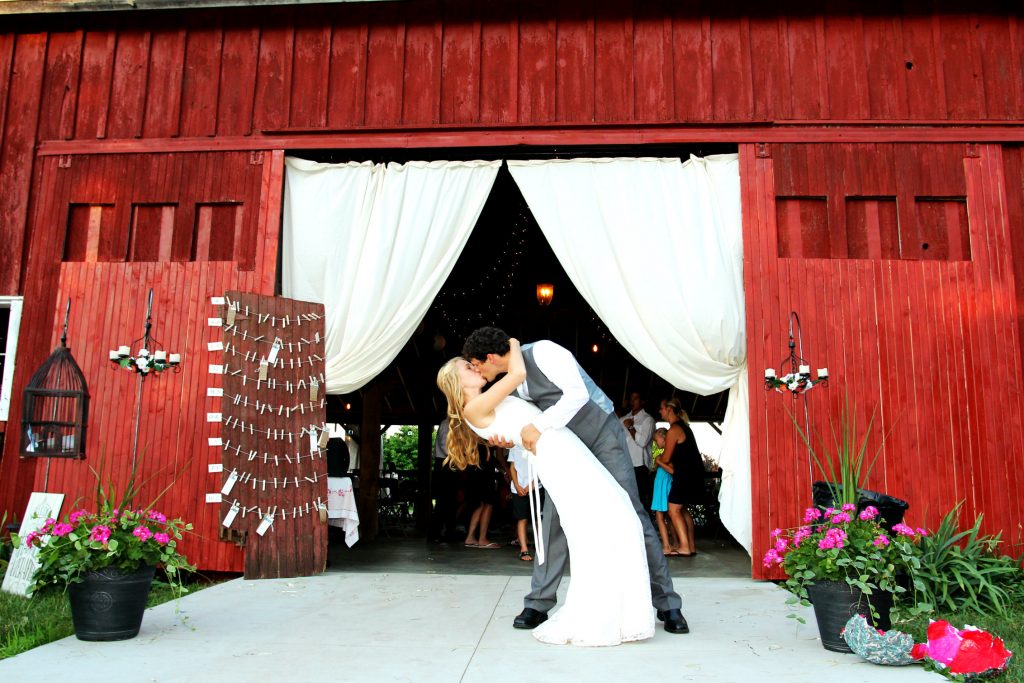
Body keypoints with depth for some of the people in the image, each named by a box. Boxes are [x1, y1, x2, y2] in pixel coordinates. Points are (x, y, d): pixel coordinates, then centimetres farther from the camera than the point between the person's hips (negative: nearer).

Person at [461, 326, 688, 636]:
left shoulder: (541, 352, -22)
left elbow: (578, 394, -31)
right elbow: (521, 422, 13)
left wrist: (538, 425, -31)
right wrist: (505, 438, -7)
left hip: (603, 436, -7)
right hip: (568, 447, 7)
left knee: (631, 514, -6)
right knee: (554, 518, 1)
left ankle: (667, 604, 5)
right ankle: (538, 603, 11)